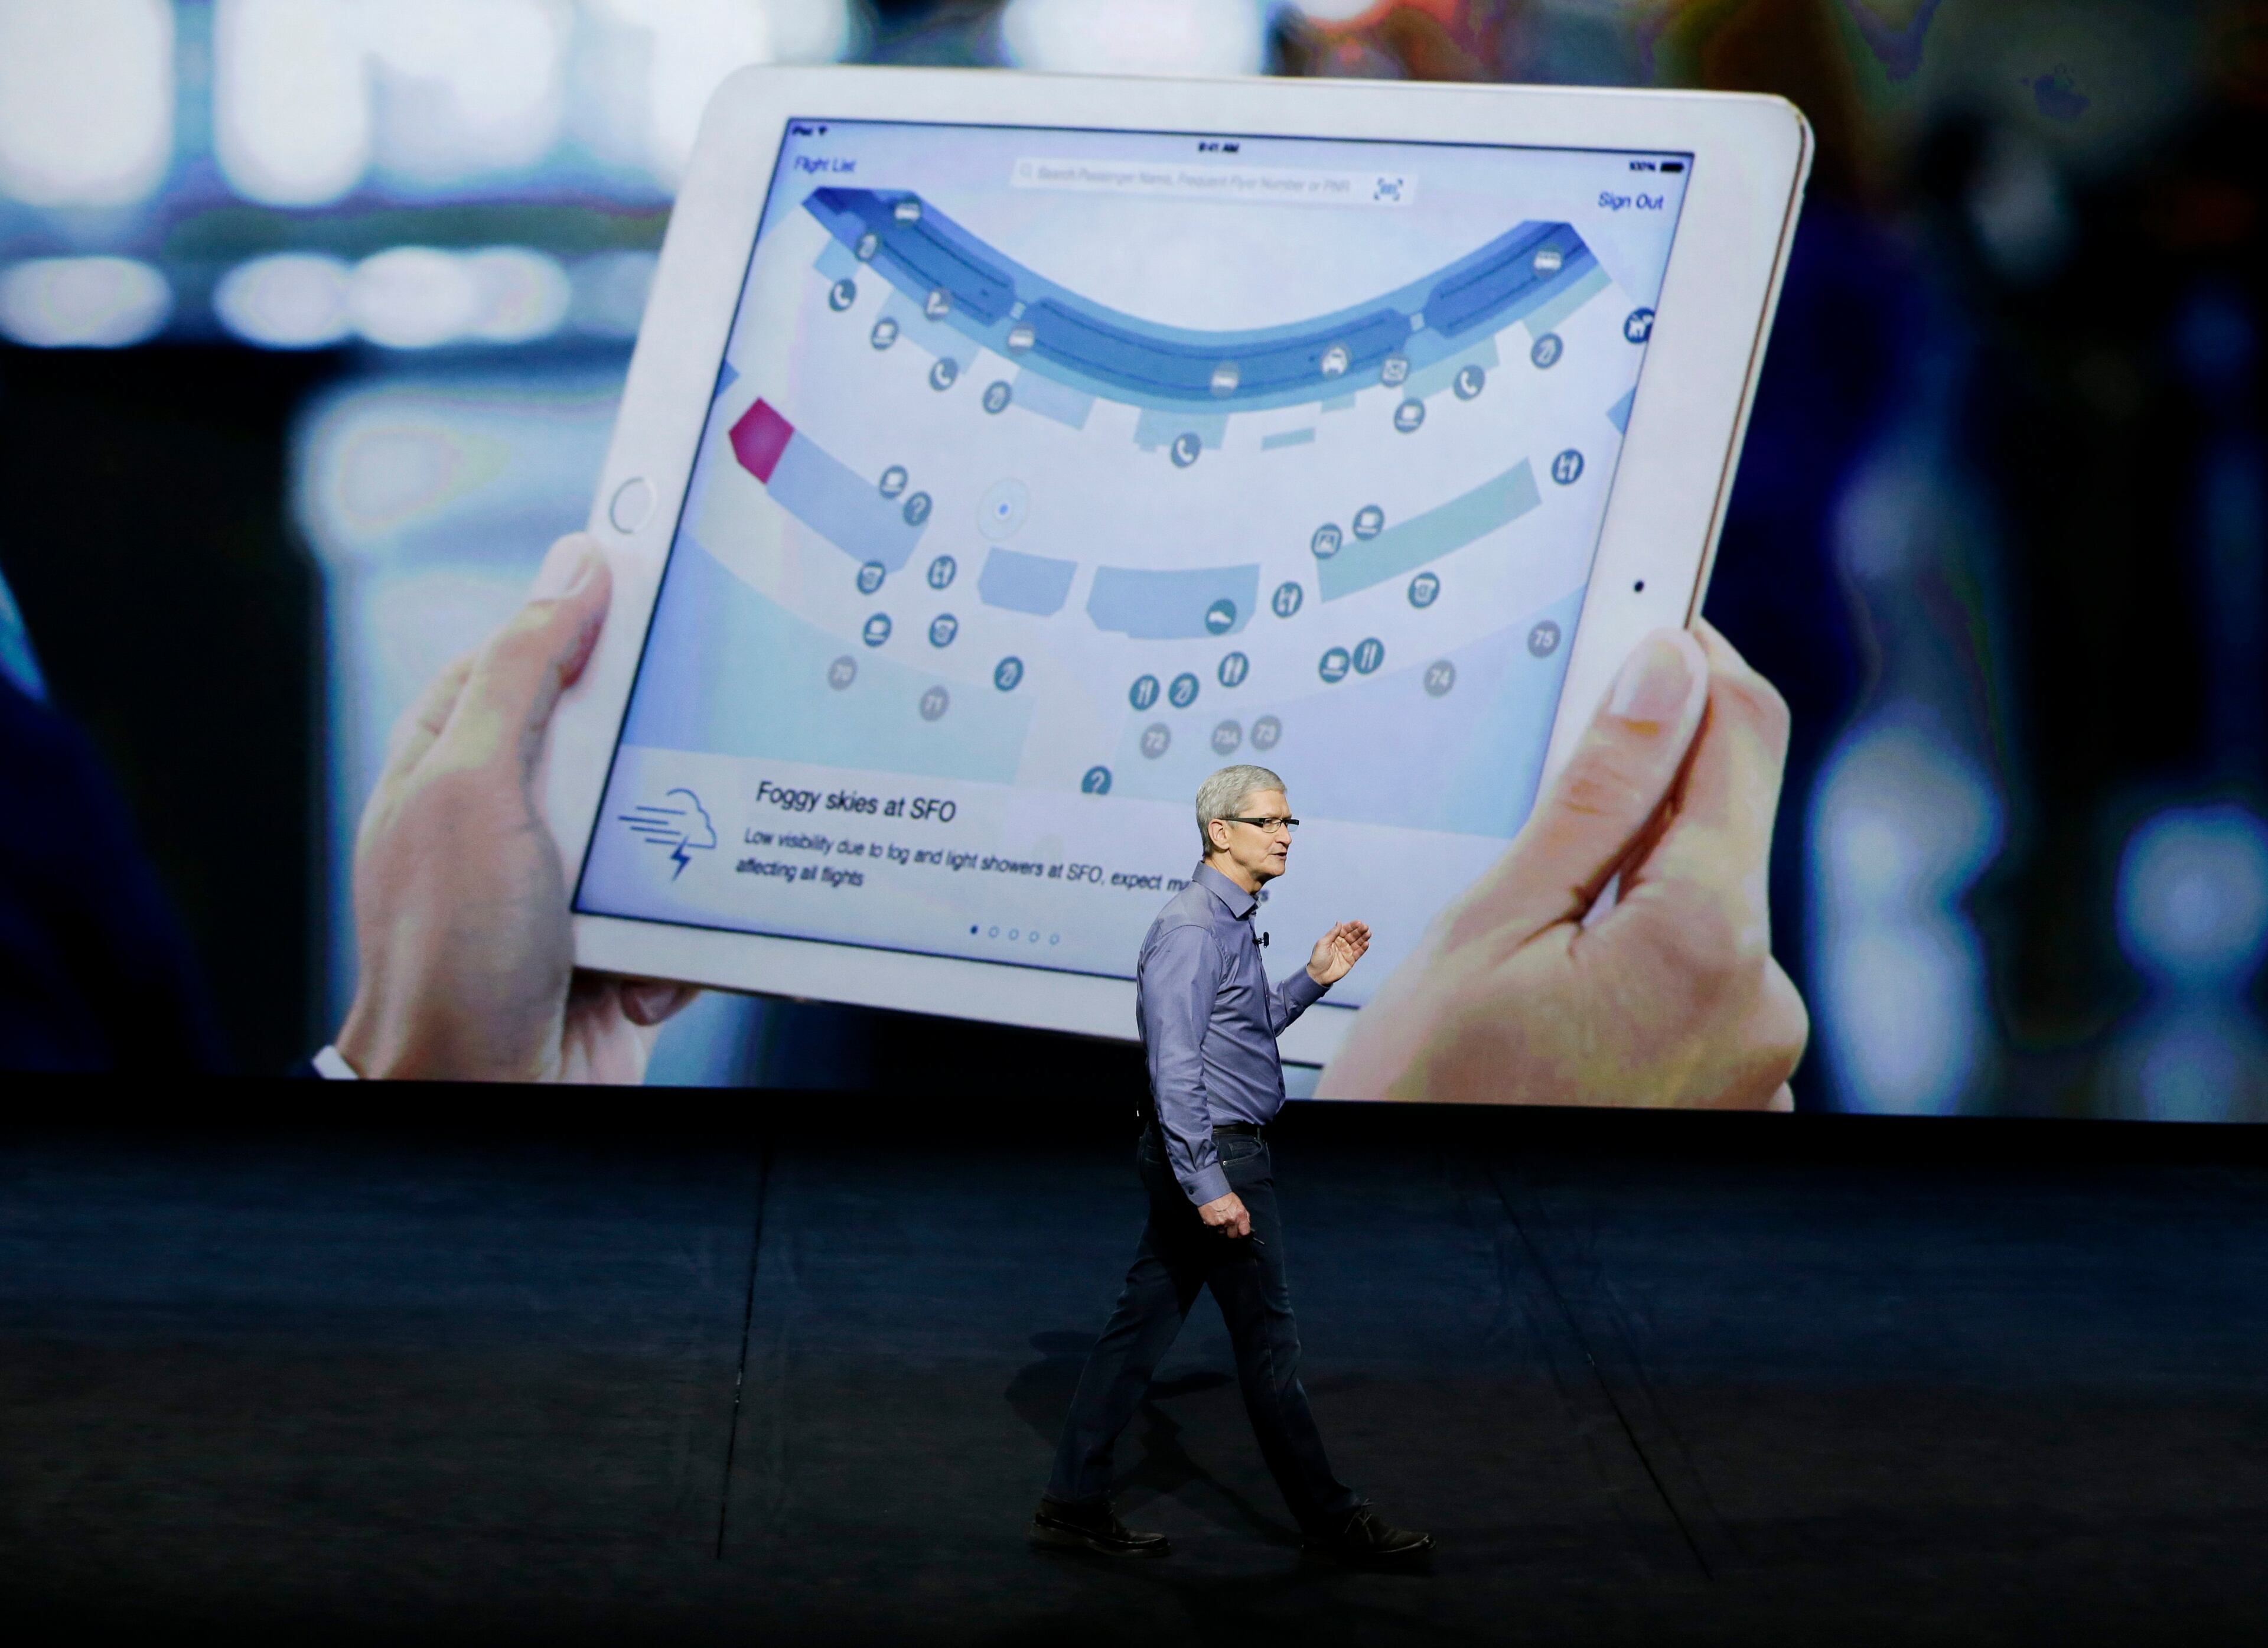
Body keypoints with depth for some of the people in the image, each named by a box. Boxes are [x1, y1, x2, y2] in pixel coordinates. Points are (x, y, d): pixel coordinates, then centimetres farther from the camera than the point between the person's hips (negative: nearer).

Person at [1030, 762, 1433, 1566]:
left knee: (1142, 1325, 10)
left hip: (1199, 1157, 10)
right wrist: (1210, 1187, -26)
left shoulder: (1229, 921, 13)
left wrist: (1312, 979, 14)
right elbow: (1176, 1068, -23)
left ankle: (1074, 1503, 13)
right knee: (1267, 1338, 0)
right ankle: (1328, 1517, 10)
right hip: (1215, 1153, -10)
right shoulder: (1192, 929, -18)